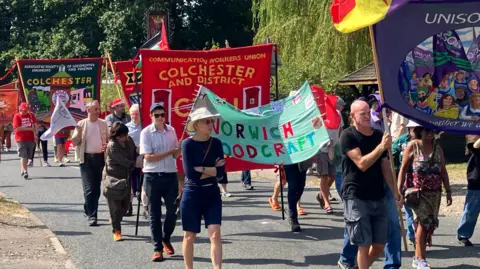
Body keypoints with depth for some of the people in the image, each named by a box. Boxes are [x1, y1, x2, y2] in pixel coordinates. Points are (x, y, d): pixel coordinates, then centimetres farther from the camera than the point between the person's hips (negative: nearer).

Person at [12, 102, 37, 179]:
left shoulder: (31, 115, 8)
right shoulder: (17, 116, -5)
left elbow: (35, 125, 4)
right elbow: (17, 128, -13)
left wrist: (35, 134, -11)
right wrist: (30, 129, -13)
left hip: (30, 139, 4)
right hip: (21, 139, -4)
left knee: (27, 156, 9)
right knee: (23, 156, -10)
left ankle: (22, 171, 22)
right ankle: (25, 172, -14)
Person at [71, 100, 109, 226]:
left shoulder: (103, 124, 8)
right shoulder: (81, 124, 0)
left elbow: (109, 139, 16)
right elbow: (74, 142, -1)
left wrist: (107, 146, -6)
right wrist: (79, 132, -18)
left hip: (100, 158, 3)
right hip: (87, 158, -3)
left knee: (96, 188, 11)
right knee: (89, 188, -9)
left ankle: (88, 210, 29)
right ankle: (91, 216, -9)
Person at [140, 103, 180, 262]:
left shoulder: (171, 130, 6)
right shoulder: (146, 133, -7)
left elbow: (175, 155, 11)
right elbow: (148, 157, -14)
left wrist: (179, 150, -12)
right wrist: (169, 152, -16)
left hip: (171, 175, 3)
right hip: (153, 177, -3)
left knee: (172, 211, 7)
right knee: (154, 214, 3)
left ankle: (166, 239, 31)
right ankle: (158, 248, 10)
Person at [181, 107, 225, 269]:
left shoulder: (216, 143, 1)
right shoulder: (188, 144, -9)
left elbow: (221, 173, -7)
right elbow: (190, 174, -17)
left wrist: (200, 169, -13)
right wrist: (212, 170, -10)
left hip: (212, 194, 2)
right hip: (192, 194, -2)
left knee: (215, 234, -9)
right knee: (189, 236, 9)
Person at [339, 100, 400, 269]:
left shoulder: (379, 135, 9)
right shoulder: (348, 136, -8)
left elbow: (385, 167, 13)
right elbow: (362, 164, -19)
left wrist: (394, 191, 7)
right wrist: (381, 146, -23)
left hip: (378, 197, 6)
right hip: (356, 197, -6)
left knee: (379, 244, 8)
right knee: (364, 244, -5)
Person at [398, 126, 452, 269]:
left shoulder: (437, 148, 11)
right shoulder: (413, 145, -3)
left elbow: (443, 171, 14)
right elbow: (403, 169, -4)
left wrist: (448, 191, 9)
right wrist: (399, 190, -9)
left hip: (435, 192, 5)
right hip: (418, 191, -5)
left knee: (429, 223, 5)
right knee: (424, 220, -15)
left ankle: (417, 258, 16)